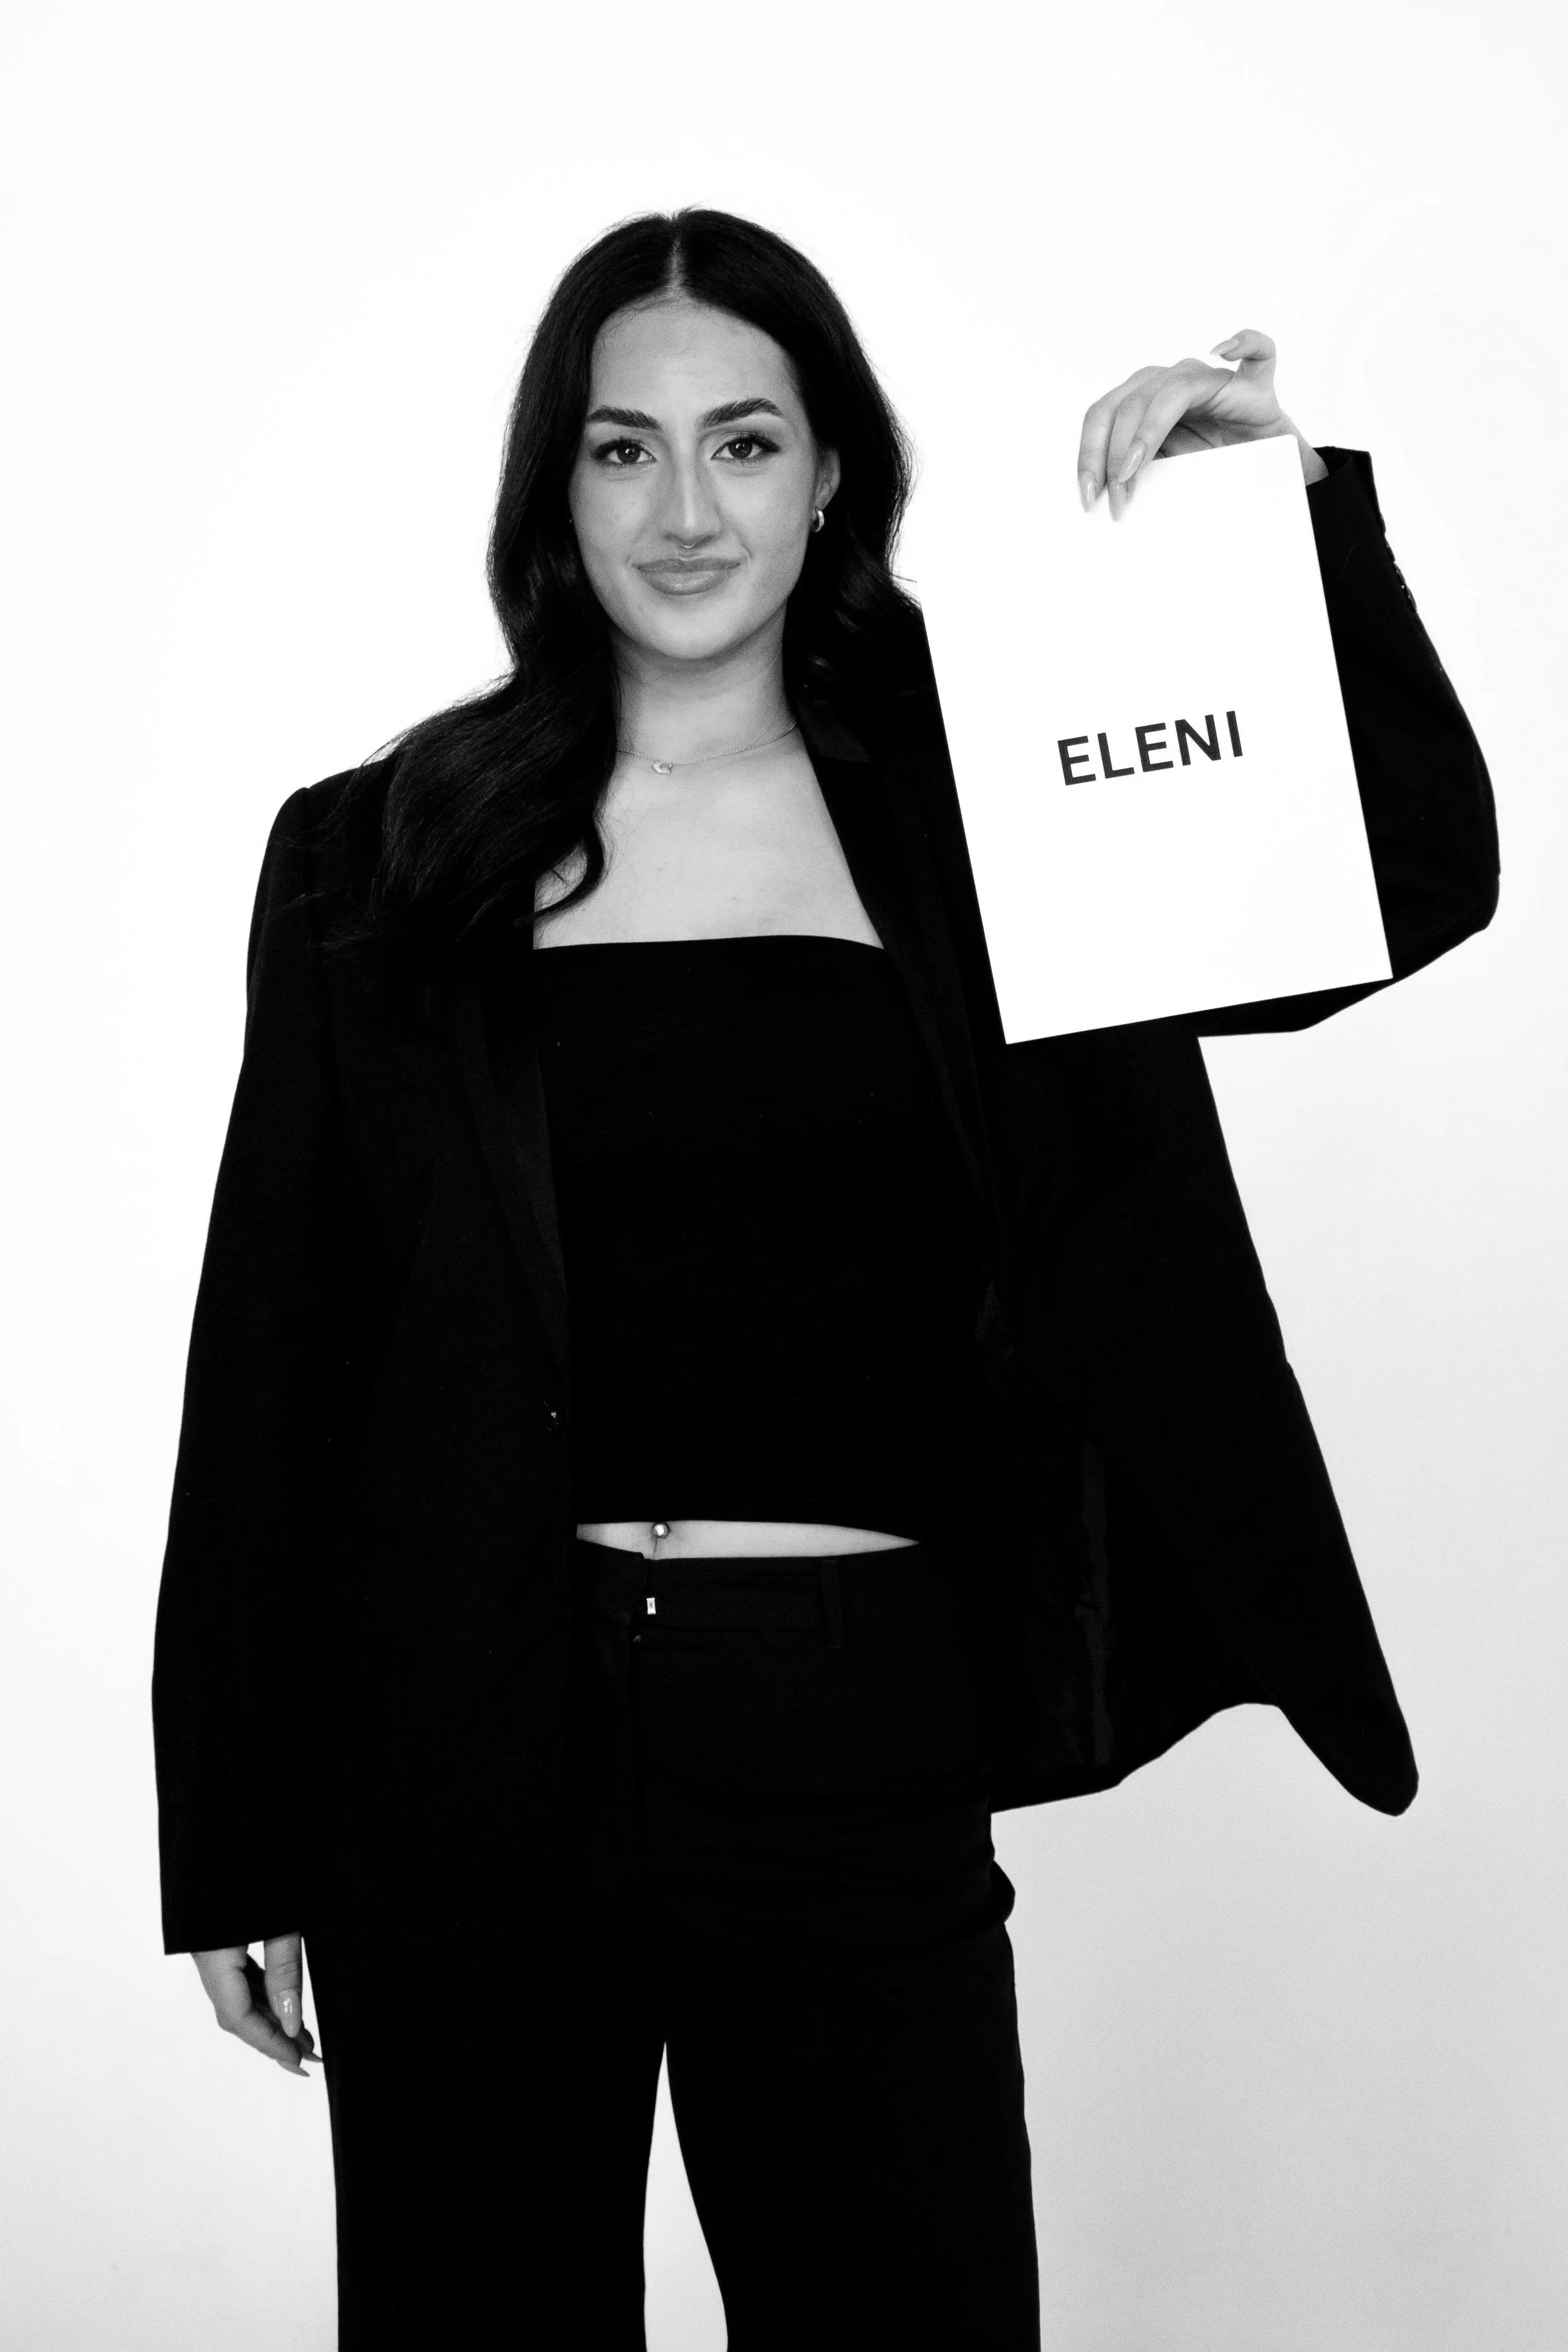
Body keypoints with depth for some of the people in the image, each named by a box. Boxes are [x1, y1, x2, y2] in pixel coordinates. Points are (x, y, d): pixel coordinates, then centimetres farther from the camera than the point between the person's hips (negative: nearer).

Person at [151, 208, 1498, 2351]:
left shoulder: (983, 817, 3)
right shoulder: (379, 855, 2)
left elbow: (1420, 882, -4)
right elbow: (270, 1366, 2)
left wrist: (1297, 496, -14)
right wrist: (239, 1845, 3)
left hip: (866, 1735, 0)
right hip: (476, 1748, 1)